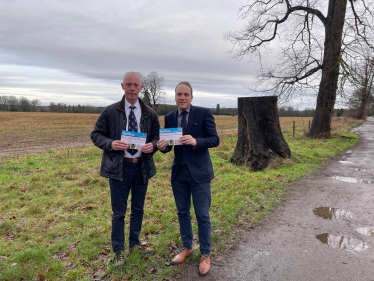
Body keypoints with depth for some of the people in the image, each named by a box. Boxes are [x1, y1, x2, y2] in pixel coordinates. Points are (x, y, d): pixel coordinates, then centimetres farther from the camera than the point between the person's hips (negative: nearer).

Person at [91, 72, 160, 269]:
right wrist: (111, 144, -19)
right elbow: (96, 135, 0)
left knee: (138, 209, 17)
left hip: (142, 167, 3)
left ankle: (134, 243, 38)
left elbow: (157, 136, 10)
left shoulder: (150, 114, 4)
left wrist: (152, 145, -13)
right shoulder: (110, 112, -3)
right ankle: (118, 251, 25)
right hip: (119, 167, -3)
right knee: (118, 212, 7)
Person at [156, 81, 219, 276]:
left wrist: (195, 141, -27)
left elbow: (215, 140, -10)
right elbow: (168, 145, 7)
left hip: (199, 172, -4)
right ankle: (187, 247, 36)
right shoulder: (169, 117, 6)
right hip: (179, 172, 5)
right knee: (182, 212, 16)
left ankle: (205, 255, 24)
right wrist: (162, 146, -17)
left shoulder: (204, 113, -7)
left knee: (202, 215, 5)